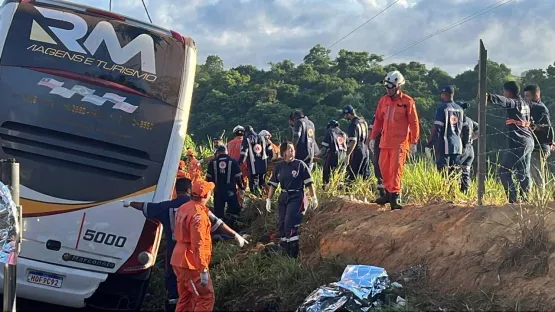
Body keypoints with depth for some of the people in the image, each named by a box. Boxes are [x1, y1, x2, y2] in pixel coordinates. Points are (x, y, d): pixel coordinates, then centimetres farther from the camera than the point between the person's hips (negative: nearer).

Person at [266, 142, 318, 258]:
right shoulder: (279, 167, 7)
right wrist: (269, 199, 9)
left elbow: (309, 182, -2)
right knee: (282, 226, 5)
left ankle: (293, 255, -11)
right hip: (283, 198, 5)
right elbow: (273, 184, 12)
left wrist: (314, 197, -4)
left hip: (297, 197, -5)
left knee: (290, 226, -15)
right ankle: (285, 253, 14)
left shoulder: (300, 165, -5)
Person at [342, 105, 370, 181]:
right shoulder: (363, 122, 10)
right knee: (365, 176, 11)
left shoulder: (353, 124, -16)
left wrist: (348, 155, -20)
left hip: (357, 153, -8)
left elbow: (353, 142, -21)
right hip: (365, 152, 8)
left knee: (352, 177, -6)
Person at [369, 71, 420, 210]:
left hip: (400, 142, -6)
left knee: (396, 168, -10)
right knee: (384, 167, 7)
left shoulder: (407, 102, -5)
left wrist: (414, 142, -7)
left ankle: (395, 196, -8)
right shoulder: (383, 101, 10)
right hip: (385, 141, 6)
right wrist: (373, 137, 14)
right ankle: (388, 193, 19)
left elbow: (414, 123, -4)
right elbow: (378, 121, 18)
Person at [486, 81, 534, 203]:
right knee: (523, 173, 14)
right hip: (529, 142, 9)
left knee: (504, 172, -7)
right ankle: (524, 199, 15)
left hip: (518, 143, -9)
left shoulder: (514, 102, -10)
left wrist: (489, 97, -42)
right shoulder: (525, 103, 14)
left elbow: (503, 101, -29)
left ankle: (513, 199, -14)